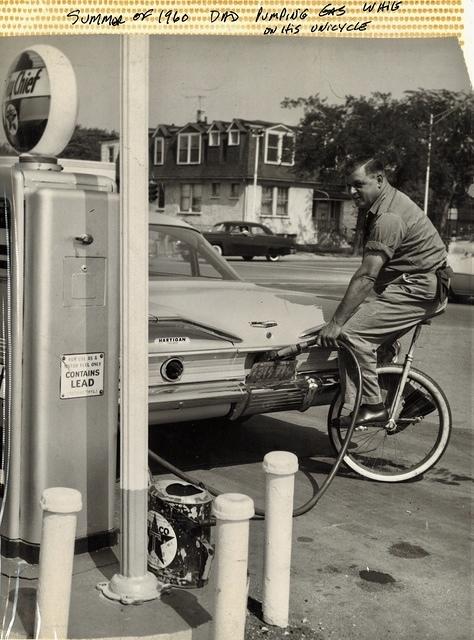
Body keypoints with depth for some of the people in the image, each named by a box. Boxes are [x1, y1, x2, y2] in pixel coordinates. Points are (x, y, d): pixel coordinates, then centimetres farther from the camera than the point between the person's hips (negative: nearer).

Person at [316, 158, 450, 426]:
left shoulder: (390, 216, -21)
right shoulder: (387, 204, 13)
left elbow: (366, 276, -27)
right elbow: (372, 273, 16)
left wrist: (336, 323, -26)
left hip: (419, 290, -11)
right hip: (409, 283, 11)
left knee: (352, 333, -18)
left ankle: (371, 407, -10)